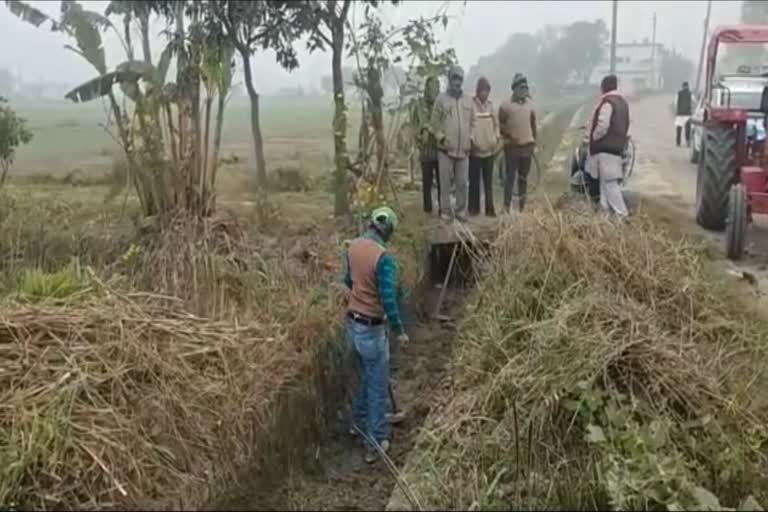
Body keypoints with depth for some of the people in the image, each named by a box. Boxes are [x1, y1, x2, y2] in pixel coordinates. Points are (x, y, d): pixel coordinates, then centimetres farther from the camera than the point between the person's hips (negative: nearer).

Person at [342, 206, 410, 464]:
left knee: (364, 379, 26)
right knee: (378, 387, 6)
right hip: (371, 329, -7)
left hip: (352, 323, 8)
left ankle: (359, 423, 41)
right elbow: (388, 299, -22)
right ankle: (375, 443, 13)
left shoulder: (353, 246, 1)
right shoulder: (383, 257, -23)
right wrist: (399, 331, -10)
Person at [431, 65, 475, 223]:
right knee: (446, 182, 2)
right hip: (445, 148, -3)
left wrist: (470, 138, 6)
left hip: (464, 149, 3)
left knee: (462, 182, 6)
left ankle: (461, 210, 17)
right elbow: (435, 122, -1)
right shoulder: (441, 99, -2)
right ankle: (445, 210, 12)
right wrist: (441, 138, -9)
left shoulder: (468, 100, 9)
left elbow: (472, 122, 16)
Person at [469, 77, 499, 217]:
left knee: (488, 182, 8)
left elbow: (496, 124, 16)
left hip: (489, 149, 5)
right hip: (475, 150, -5)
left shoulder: (490, 105, 10)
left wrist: (496, 139, 6)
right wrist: (471, 139, -16)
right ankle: (474, 208, 9)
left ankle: (490, 208, 12)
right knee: (474, 181, 2)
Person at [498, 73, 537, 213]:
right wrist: (510, 136, -15)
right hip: (512, 146, -4)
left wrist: (534, 141, 12)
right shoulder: (506, 105, -5)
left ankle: (522, 208, 15)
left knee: (523, 177, 9)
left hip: (527, 146, 5)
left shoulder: (530, 104, 9)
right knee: (510, 176, -7)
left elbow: (533, 124, 16)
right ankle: (506, 207, -4)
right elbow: (500, 124, -3)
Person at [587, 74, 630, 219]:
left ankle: (621, 214, -10)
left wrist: (593, 138, -8)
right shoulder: (622, 101, 15)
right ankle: (606, 208, 21)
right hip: (617, 145, 10)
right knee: (608, 181, 16)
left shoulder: (607, 102, -15)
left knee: (609, 182, -8)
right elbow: (625, 125, 20)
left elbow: (602, 126, -23)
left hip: (606, 147, -10)